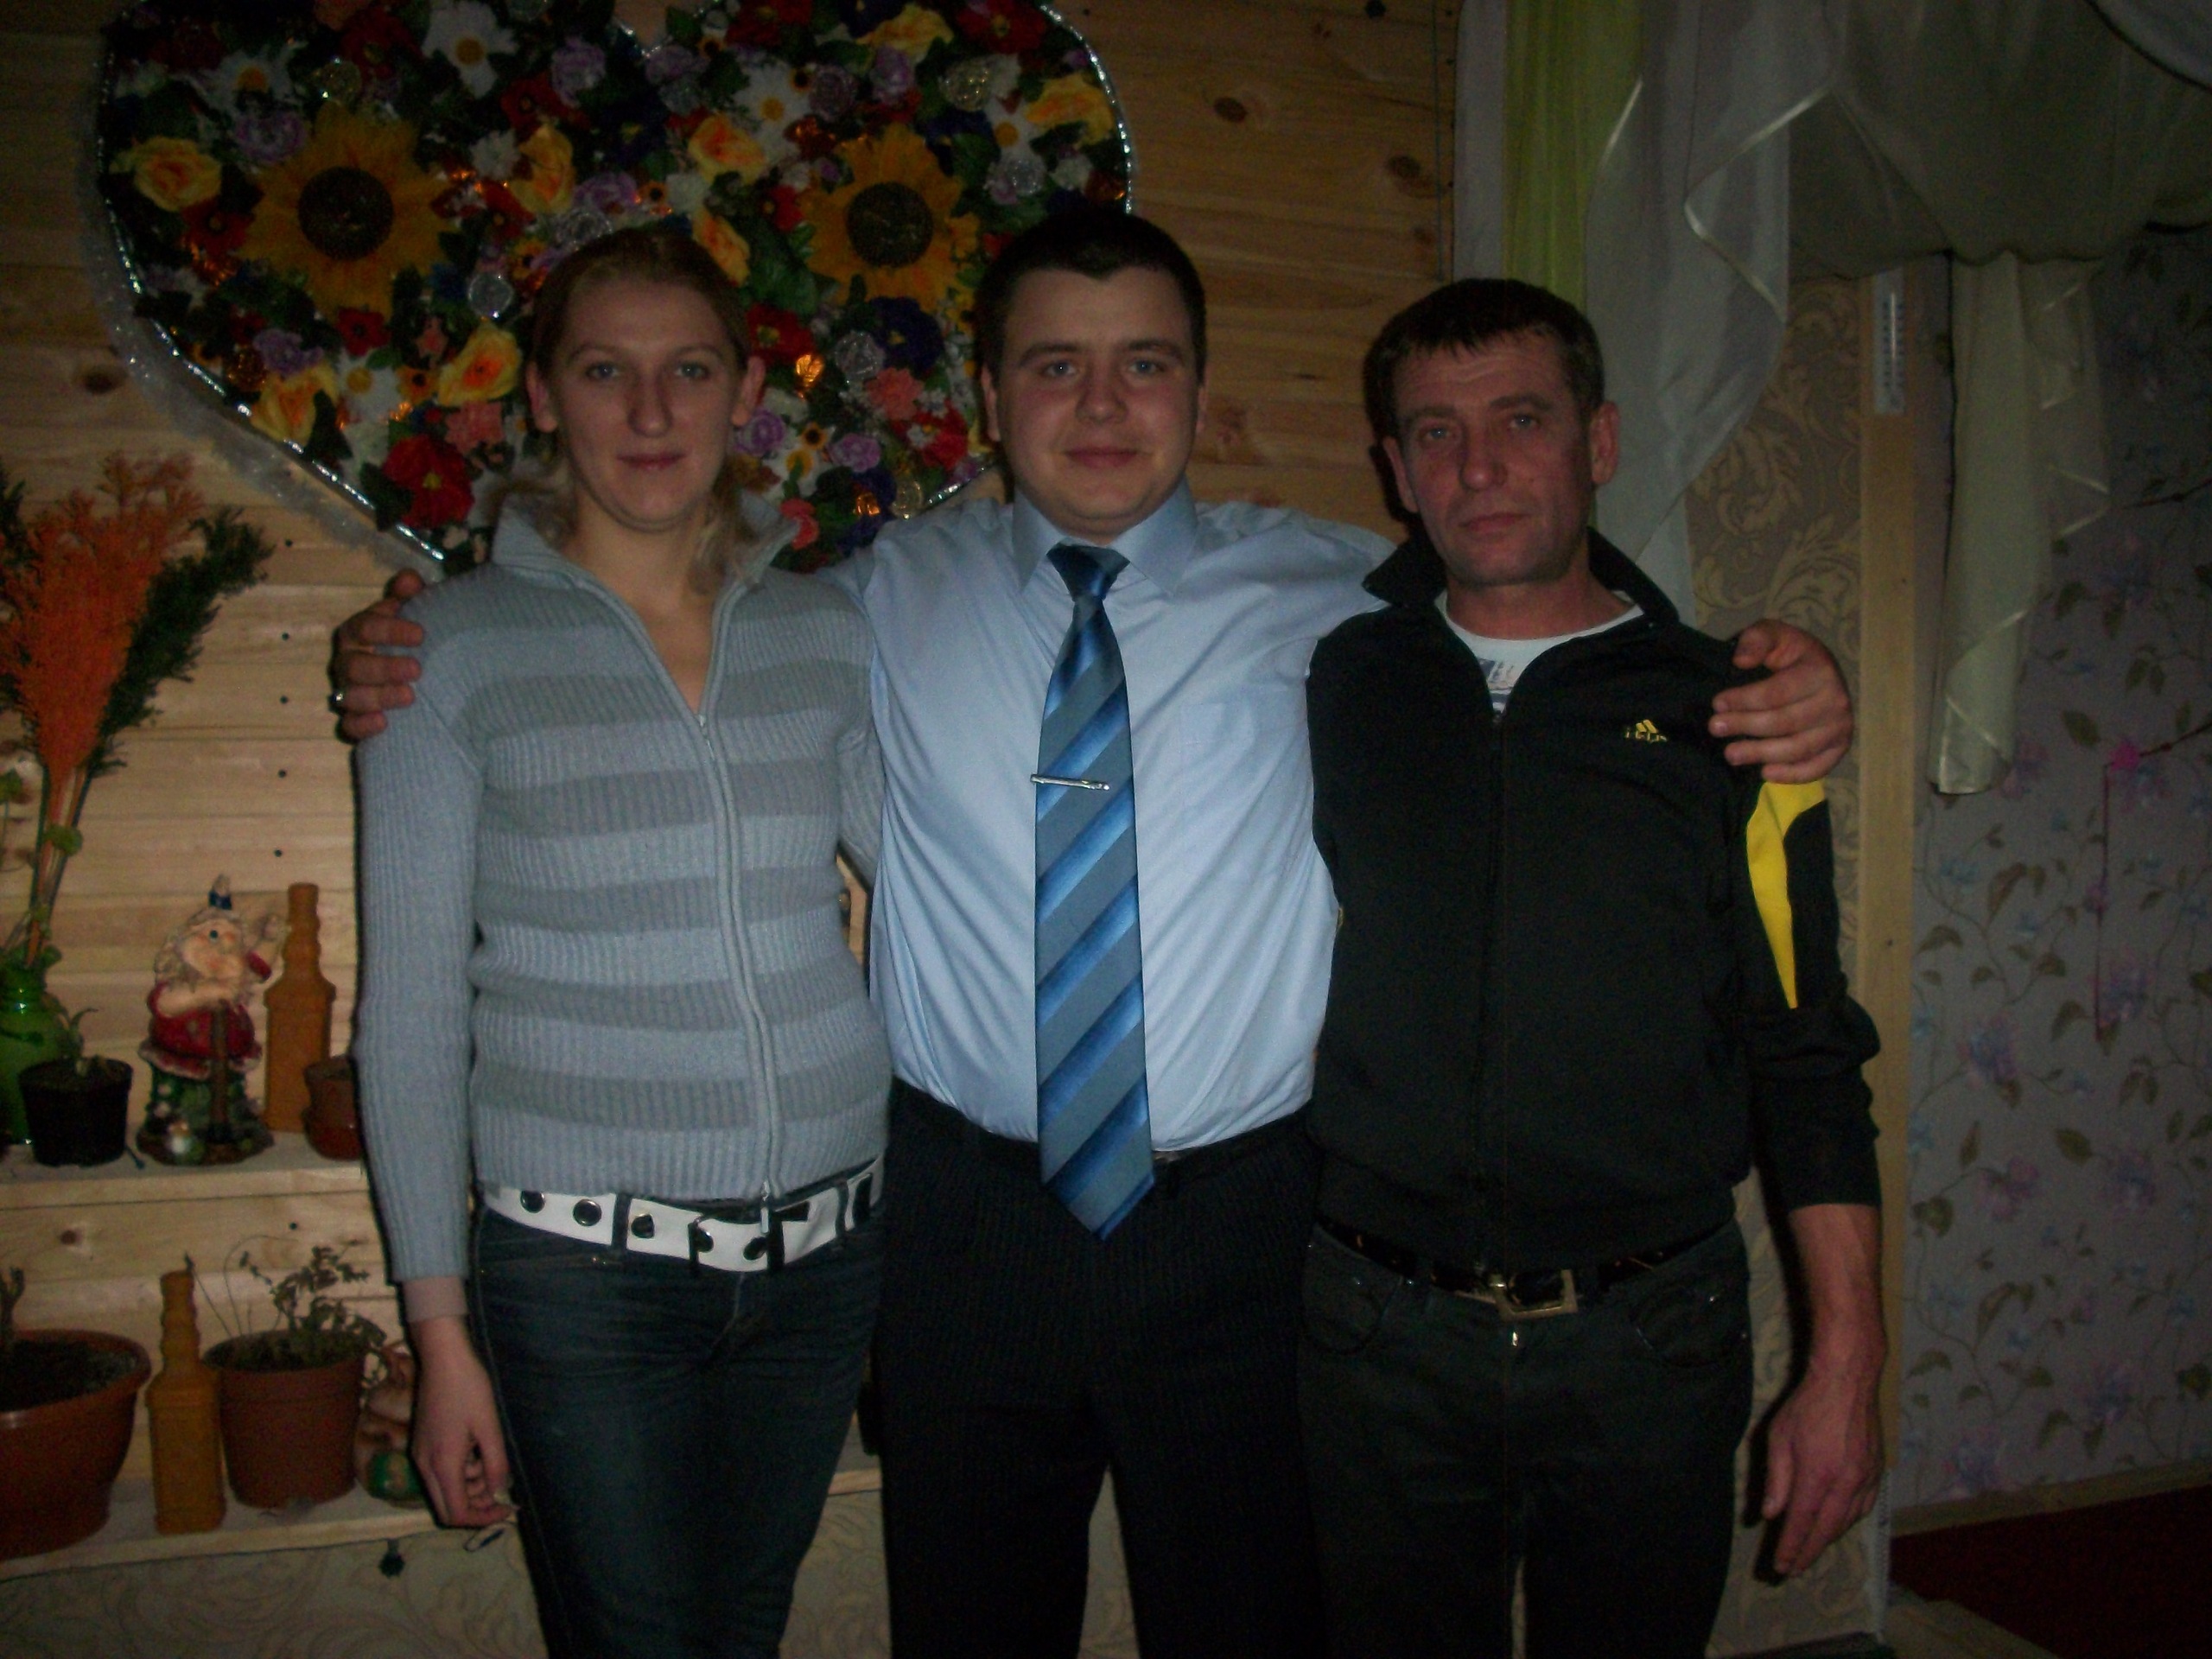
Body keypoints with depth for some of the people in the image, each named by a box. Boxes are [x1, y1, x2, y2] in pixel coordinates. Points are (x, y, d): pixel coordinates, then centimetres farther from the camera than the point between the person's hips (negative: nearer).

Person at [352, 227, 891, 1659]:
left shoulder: (826, 633, 5)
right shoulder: (455, 646, -3)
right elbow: (411, 1005, -3)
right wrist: (440, 1330, -4)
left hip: (828, 1238, 3)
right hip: (586, 1261, -3)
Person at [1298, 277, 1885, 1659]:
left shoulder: (1721, 713, 0)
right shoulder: (1336, 681, 2)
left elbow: (1807, 1059, 0)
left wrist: (1846, 1369, -2)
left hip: (1651, 1338, 0)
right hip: (1380, 1334, 1)